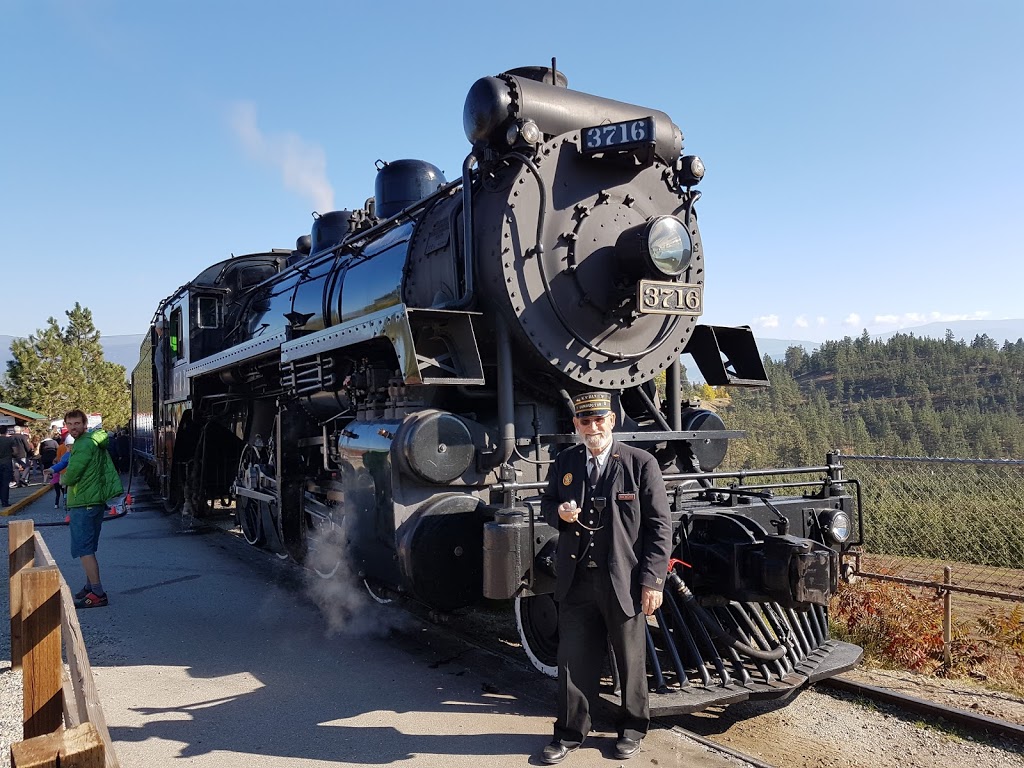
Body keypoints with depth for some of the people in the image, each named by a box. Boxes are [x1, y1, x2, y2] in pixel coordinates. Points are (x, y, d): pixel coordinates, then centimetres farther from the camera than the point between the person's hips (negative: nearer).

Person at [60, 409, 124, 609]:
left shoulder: (84, 445, -17)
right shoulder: (94, 441, 15)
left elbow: (71, 476, -18)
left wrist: (63, 480, 3)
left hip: (83, 504, -10)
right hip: (96, 500, 10)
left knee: (84, 549, -9)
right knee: (88, 548, 19)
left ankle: (98, 594, -11)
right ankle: (90, 586, 30)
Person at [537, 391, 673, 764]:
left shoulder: (641, 463, -7)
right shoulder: (564, 462, 5)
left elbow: (659, 526, -7)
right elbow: (547, 502, 18)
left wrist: (652, 580, -12)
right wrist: (559, 512, -7)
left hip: (624, 581, -3)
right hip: (576, 581, 3)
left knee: (631, 660, 13)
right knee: (573, 658, 10)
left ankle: (632, 727, 35)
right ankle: (570, 732, 28)